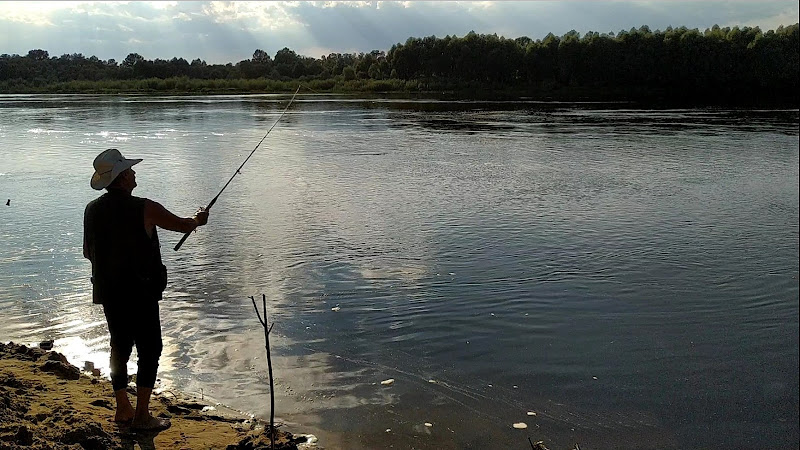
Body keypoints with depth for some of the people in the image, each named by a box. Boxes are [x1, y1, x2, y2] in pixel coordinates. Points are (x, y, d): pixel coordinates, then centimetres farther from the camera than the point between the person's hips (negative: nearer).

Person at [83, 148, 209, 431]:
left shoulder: (92, 210, 3)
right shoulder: (144, 209, -16)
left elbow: (88, 252, 13)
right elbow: (184, 225, -4)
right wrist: (198, 219, 18)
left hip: (107, 291, 7)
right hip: (140, 293, -7)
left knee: (120, 347, 16)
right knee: (149, 350, 2)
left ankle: (123, 410, 25)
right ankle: (142, 416, 4)